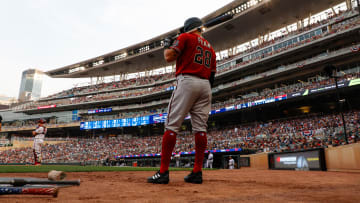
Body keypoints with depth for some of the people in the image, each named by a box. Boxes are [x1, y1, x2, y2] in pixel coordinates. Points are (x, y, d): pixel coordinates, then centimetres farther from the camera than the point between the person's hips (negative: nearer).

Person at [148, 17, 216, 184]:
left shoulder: (186, 37, 7)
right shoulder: (210, 48, 25)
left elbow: (169, 57, -4)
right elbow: (212, 75, 20)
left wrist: (167, 45, 17)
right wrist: (206, 98, 23)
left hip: (187, 81, -6)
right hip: (205, 85, 7)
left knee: (172, 125, -8)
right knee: (200, 128, 2)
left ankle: (163, 172, -10)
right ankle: (197, 172, 2)